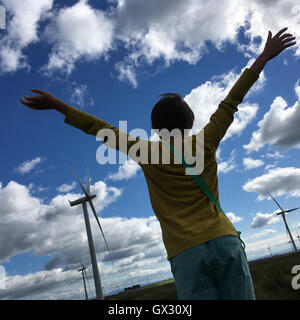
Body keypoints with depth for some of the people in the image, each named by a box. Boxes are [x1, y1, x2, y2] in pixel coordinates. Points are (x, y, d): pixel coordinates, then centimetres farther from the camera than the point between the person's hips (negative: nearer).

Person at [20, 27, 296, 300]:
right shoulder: (205, 143, 9)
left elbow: (102, 129, 10)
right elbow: (232, 101, 16)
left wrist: (57, 105, 18)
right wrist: (265, 56, 27)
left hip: (186, 253, -1)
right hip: (225, 240, 2)